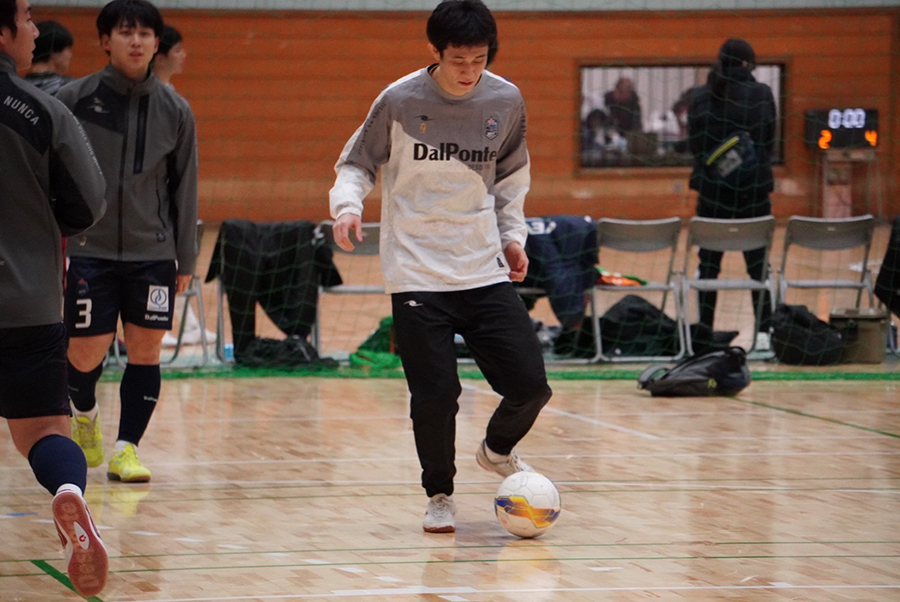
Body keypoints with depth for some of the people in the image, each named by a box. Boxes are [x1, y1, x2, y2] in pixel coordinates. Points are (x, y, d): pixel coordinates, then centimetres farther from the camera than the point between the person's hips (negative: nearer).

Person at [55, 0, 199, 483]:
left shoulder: (174, 111, 4)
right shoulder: (74, 100, -3)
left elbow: (184, 189, 9)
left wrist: (185, 260, 7)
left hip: (153, 252, 2)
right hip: (89, 249, -2)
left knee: (146, 349, -2)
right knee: (86, 353, -2)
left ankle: (126, 447, 7)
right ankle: (84, 415, 30)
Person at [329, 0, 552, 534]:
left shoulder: (506, 102, 1)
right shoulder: (399, 101, -7)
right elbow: (357, 164, 5)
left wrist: (513, 234, 12)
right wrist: (347, 205, -13)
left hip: (485, 270, 3)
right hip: (418, 274, -3)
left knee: (531, 385, -2)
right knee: (435, 395, -9)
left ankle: (498, 450, 31)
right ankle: (440, 495, 16)